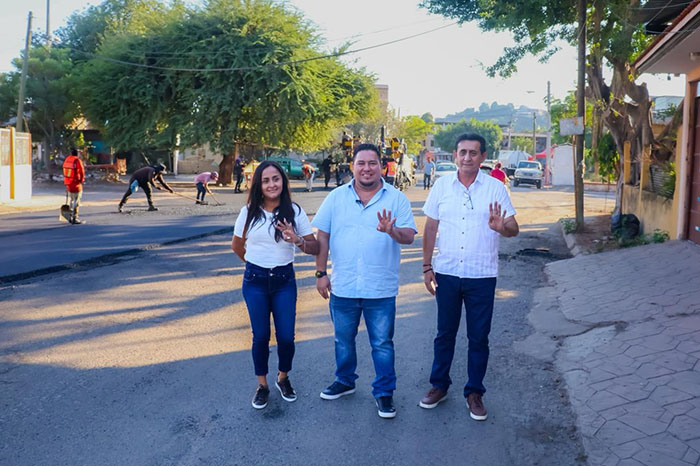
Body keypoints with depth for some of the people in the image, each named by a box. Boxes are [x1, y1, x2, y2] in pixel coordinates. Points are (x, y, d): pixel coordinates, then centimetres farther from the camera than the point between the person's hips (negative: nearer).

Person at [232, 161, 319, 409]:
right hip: (255, 281, 0)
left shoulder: (295, 211, -4)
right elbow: (237, 245, 12)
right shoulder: (249, 212, -2)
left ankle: (283, 379, 28)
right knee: (260, 336, 5)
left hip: (284, 280, 0)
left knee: (286, 337, 0)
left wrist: (297, 240, -23)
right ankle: (262, 385, 25)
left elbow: (314, 247, -5)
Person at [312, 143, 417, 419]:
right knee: (343, 341, 19)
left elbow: (409, 236, -7)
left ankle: (384, 392, 23)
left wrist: (392, 231, -30)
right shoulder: (336, 197, 3)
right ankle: (344, 381, 39)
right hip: (342, 287, 2)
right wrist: (321, 273, 1)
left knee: (382, 344, 7)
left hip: (381, 289, -2)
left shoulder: (397, 198, -1)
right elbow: (322, 236, 5)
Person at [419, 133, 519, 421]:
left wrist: (501, 227, -28)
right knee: (445, 333, 13)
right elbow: (430, 228, 7)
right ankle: (439, 386, 28)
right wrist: (427, 266, 3)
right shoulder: (441, 186, 2)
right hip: (446, 273, 1)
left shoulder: (495, 188, -3)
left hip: (482, 276, -1)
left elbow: (514, 229, -4)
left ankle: (474, 392, 23)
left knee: (479, 337, 8)